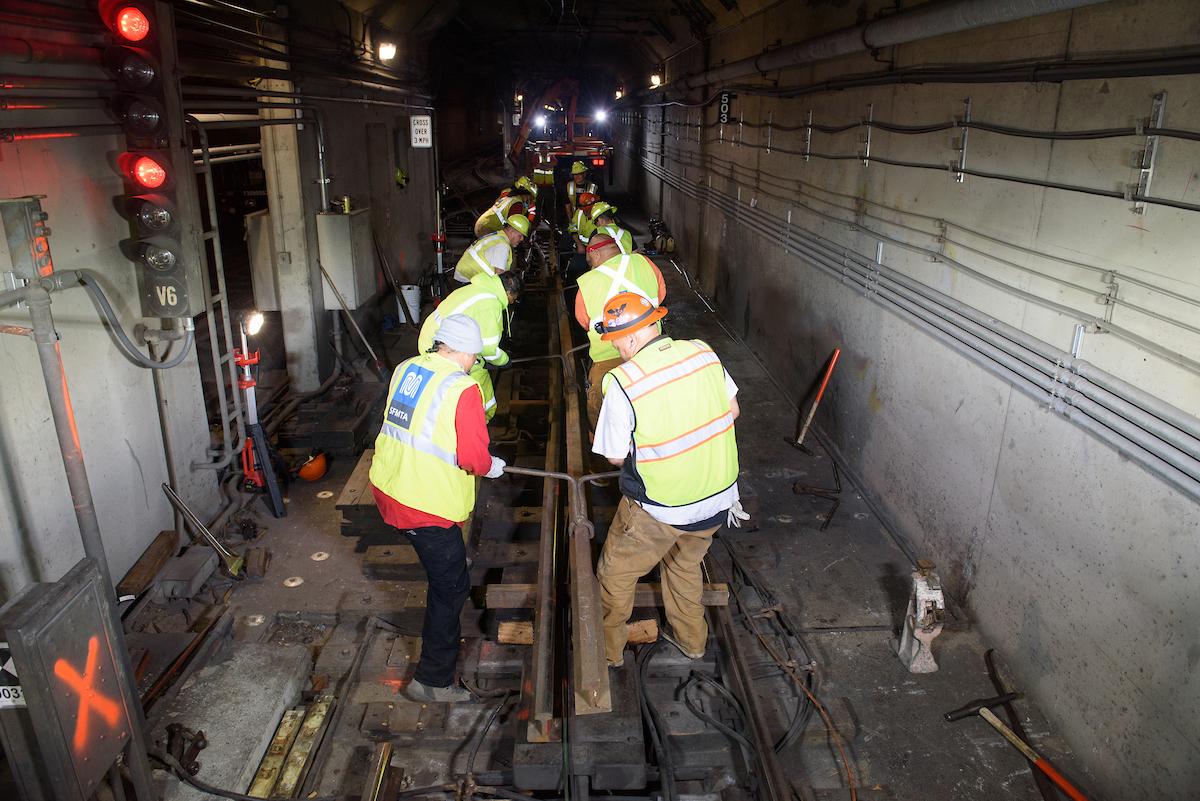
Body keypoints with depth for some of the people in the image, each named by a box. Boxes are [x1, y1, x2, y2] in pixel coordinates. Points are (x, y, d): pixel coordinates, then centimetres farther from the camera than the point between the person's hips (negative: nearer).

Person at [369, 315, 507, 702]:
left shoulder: (405, 369, 3)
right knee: (451, 586, 7)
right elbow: (474, 457, -20)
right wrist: (491, 466, 1)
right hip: (427, 506, -8)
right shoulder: (462, 388, -20)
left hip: (389, 489, 8)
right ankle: (432, 681, 16)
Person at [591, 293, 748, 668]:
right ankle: (691, 639, 49)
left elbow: (615, 456, -12)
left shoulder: (622, 382, -23)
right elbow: (732, 410, 5)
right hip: (720, 496, 6)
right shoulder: (702, 352, -8)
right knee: (685, 564, 32)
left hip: (661, 509, -5)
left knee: (615, 573, 20)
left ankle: (609, 650, 37)